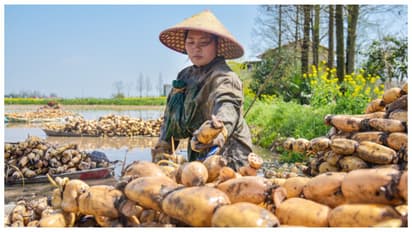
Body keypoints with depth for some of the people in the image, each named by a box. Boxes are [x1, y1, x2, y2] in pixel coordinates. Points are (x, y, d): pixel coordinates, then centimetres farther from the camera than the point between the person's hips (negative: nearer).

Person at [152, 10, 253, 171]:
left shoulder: (224, 78, -14)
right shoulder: (185, 76, 11)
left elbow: (227, 106, -36)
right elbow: (171, 116, 19)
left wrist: (220, 128, -57)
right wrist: (163, 148, 15)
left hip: (226, 155, -7)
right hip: (198, 156, 7)